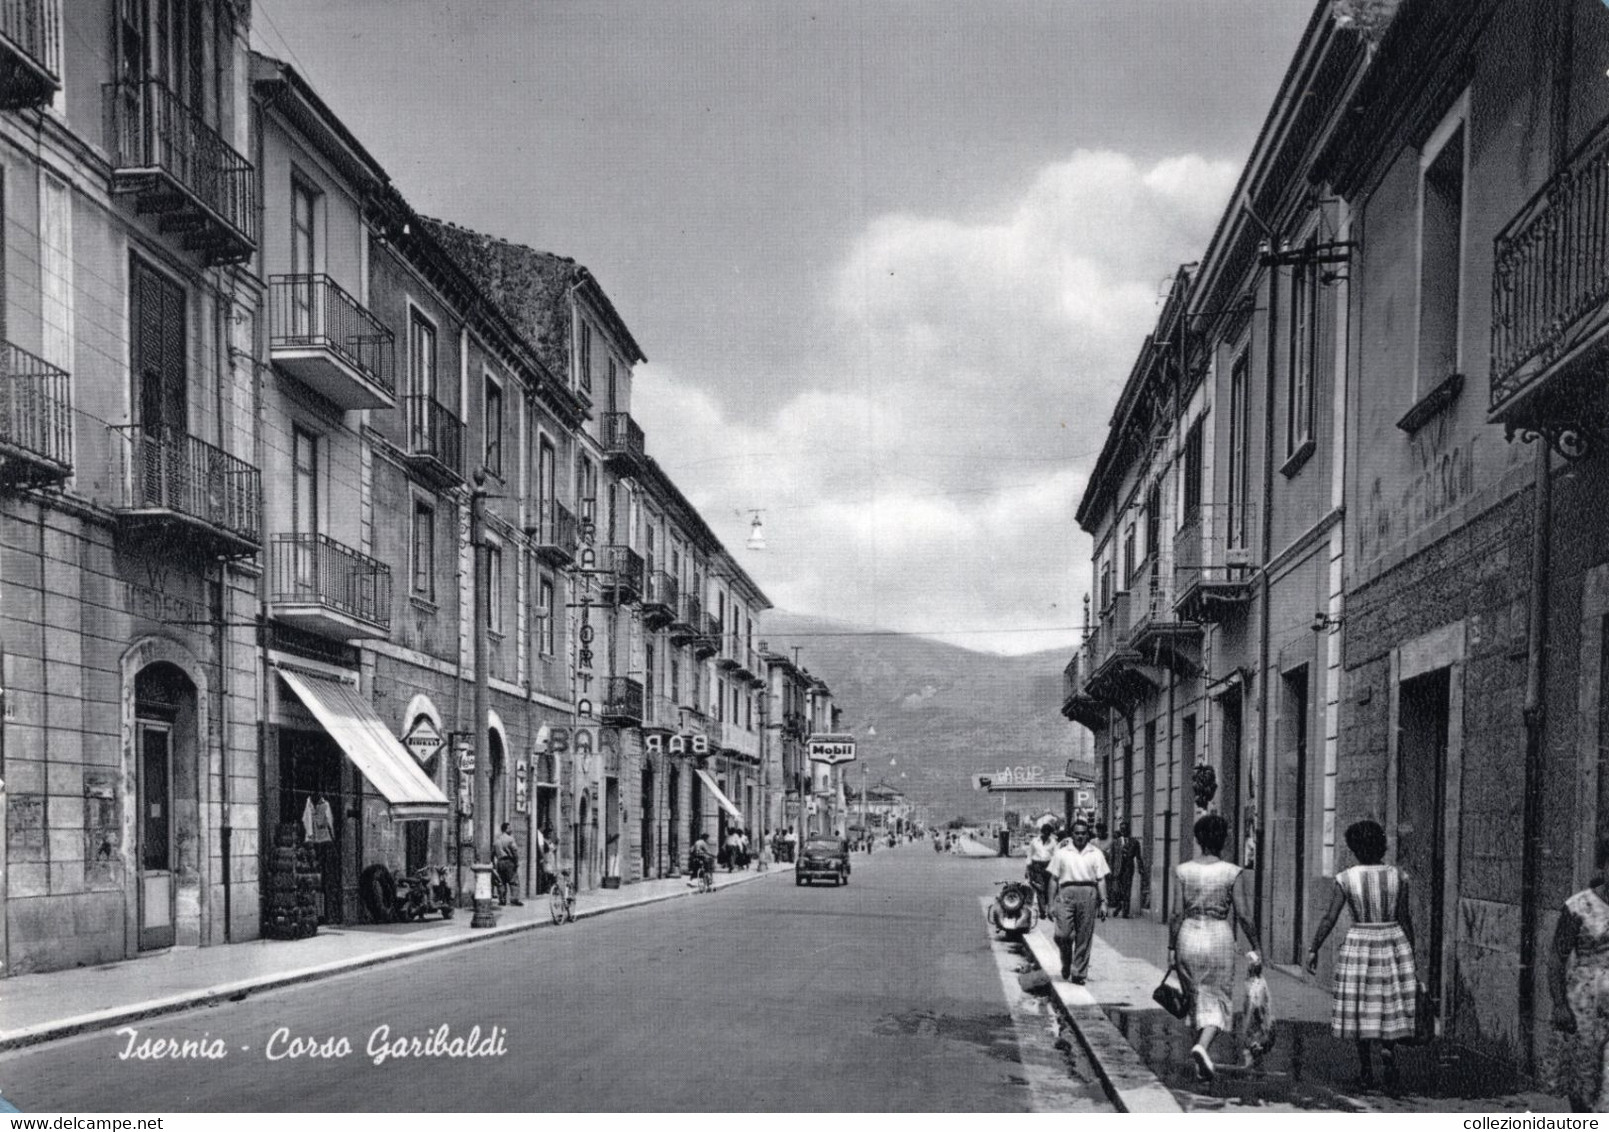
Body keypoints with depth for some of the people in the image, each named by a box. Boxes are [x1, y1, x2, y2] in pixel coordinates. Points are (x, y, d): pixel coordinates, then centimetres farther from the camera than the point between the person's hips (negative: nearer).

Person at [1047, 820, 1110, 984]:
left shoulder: (1095, 854, 13)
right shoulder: (1061, 853, 12)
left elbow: (1101, 879, 10)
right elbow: (1054, 879, 11)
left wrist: (1103, 903, 1)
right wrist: (1051, 904, 5)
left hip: (1088, 893, 1)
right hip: (1066, 893, 0)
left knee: (1084, 938, 0)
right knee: (1062, 935, -10)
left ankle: (1079, 973, 8)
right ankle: (1066, 964, 17)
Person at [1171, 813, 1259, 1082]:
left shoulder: (1183, 871, -3)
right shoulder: (1231, 872, -6)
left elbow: (1177, 913, -5)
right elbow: (1243, 915, -6)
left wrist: (1171, 948, 3)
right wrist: (1255, 948, 4)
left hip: (1188, 936, 2)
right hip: (1219, 937, -2)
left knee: (1196, 999, 17)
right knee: (1217, 1001, 6)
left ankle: (1203, 1059, 24)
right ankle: (1202, 1046, -20)